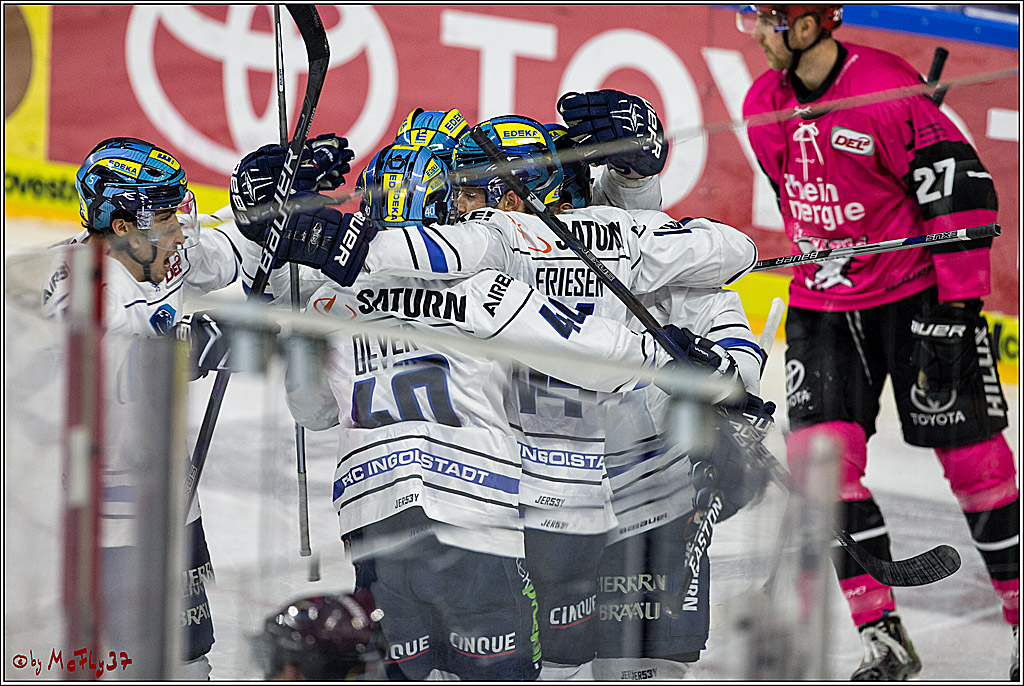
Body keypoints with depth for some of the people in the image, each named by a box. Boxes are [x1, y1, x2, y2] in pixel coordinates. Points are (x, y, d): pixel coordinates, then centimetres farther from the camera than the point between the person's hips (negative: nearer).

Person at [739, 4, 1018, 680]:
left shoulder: (887, 88, -19)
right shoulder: (764, 107, 2)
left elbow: (964, 189, -18)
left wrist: (957, 311, -19)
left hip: (915, 293, -5)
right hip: (822, 306, 6)